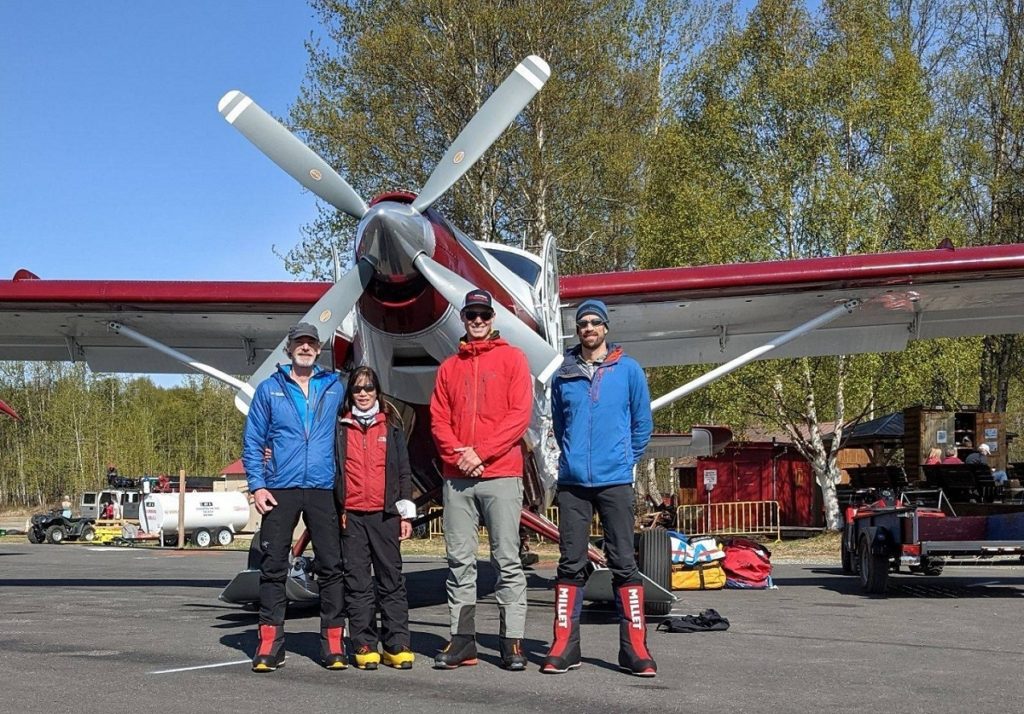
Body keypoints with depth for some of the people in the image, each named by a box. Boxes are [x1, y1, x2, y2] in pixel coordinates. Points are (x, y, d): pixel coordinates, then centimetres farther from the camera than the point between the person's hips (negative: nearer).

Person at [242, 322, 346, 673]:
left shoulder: (334, 388, 11)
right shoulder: (269, 389, 8)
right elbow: (252, 442, 8)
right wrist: (257, 485, -3)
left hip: (323, 489, 1)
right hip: (280, 490, 0)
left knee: (331, 567, -1)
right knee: (273, 567, 0)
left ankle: (333, 643, 5)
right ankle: (270, 644, 6)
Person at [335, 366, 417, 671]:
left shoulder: (391, 426, 11)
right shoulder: (340, 427, 10)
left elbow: (403, 470, 10)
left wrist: (406, 514, 6)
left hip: (385, 514, 0)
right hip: (351, 515, 0)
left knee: (391, 579, 0)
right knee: (357, 582, 1)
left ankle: (397, 645, 4)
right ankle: (364, 646, 7)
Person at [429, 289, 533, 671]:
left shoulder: (511, 357, 6)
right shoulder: (449, 367, 17)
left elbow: (520, 413, -4)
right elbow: (438, 420, 11)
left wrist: (481, 452, -11)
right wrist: (458, 454, -8)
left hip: (501, 474, -4)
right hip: (457, 478, 4)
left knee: (507, 559, -3)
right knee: (459, 560, 4)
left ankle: (512, 640, 1)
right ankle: (462, 639, 10)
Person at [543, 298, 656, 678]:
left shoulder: (628, 369, 3)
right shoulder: (563, 375, 8)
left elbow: (642, 422, 8)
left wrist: (625, 459, 7)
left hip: (615, 482, -2)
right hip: (572, 481, 2)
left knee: (624, 564, -1)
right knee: (571, 565, 4)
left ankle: (634, 648, 4)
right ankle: (564, 646, 9)